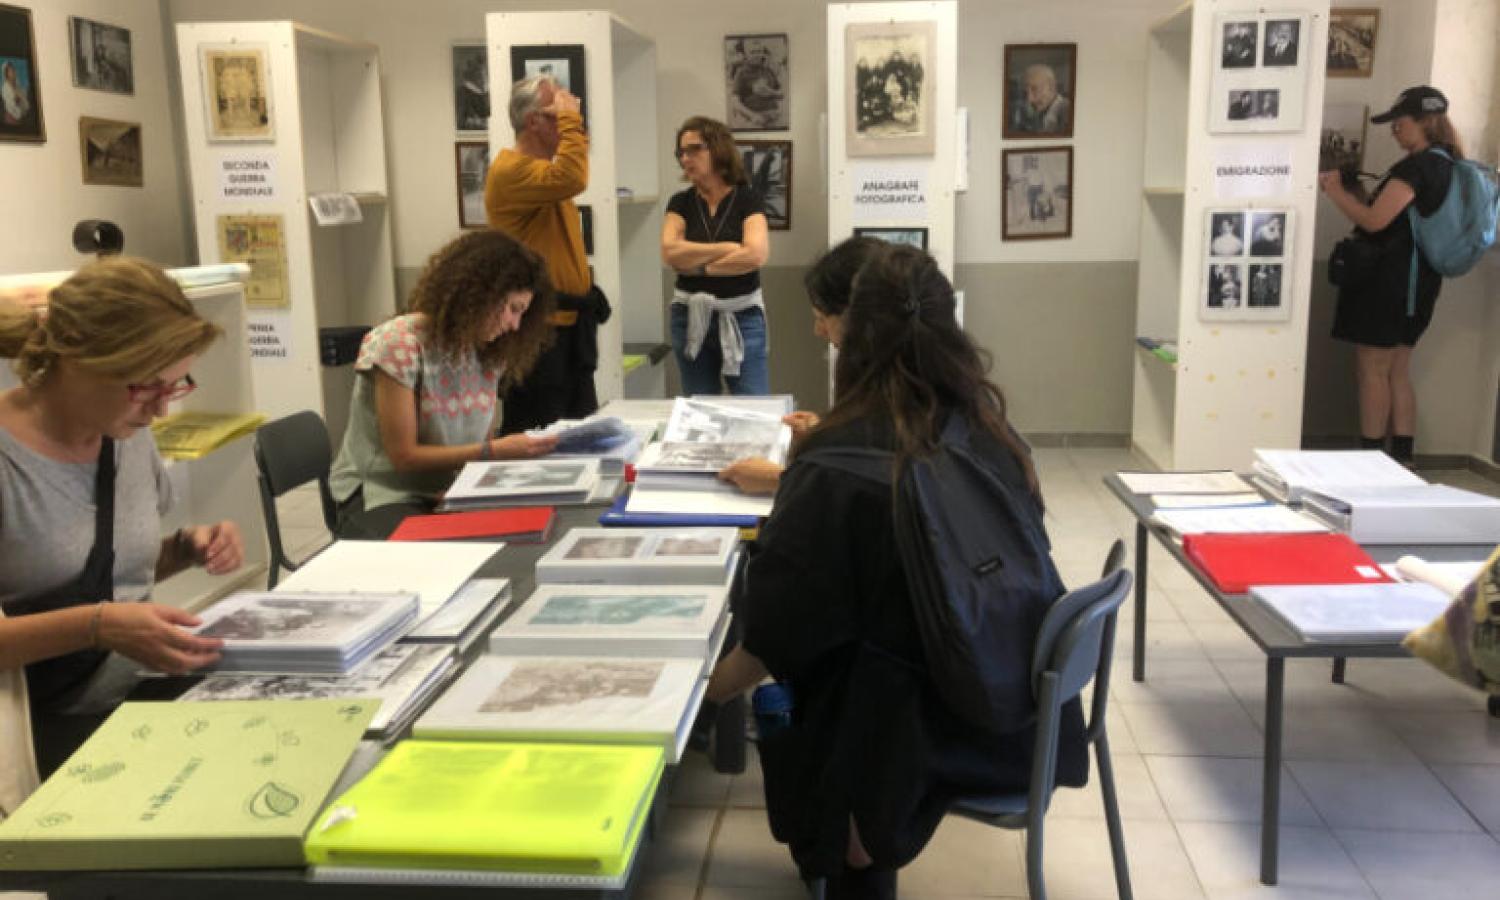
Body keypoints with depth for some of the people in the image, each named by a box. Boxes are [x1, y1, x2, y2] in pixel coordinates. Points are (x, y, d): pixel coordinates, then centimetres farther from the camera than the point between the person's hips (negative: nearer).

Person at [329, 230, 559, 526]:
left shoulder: (489, 353, 6)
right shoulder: (399, 344, -14)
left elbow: (479, 441, 9)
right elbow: (404, 456, -14)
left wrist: (519, 448, -13)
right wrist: (495, 450, -20)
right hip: (383, 498, -7)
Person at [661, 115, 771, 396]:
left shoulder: (748, 199, -2)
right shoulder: (681, 203, 5)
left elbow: (755, 255, -18)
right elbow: (670, 253, -11)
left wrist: (695, 263, -10)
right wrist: (729, 247, -13)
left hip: (741, 317, -3)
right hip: (690, 317, 3)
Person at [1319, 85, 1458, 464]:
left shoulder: (1417, 166, -17)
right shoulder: (1444, 164, 13)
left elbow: (1374, 220, -19)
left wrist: (1334, 190, -8)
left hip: (1390, 277, -10)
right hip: (1415, 281, 10)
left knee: (1372, 371, -3)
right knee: (1397, 373, 13)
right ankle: (1401, 460, 16)